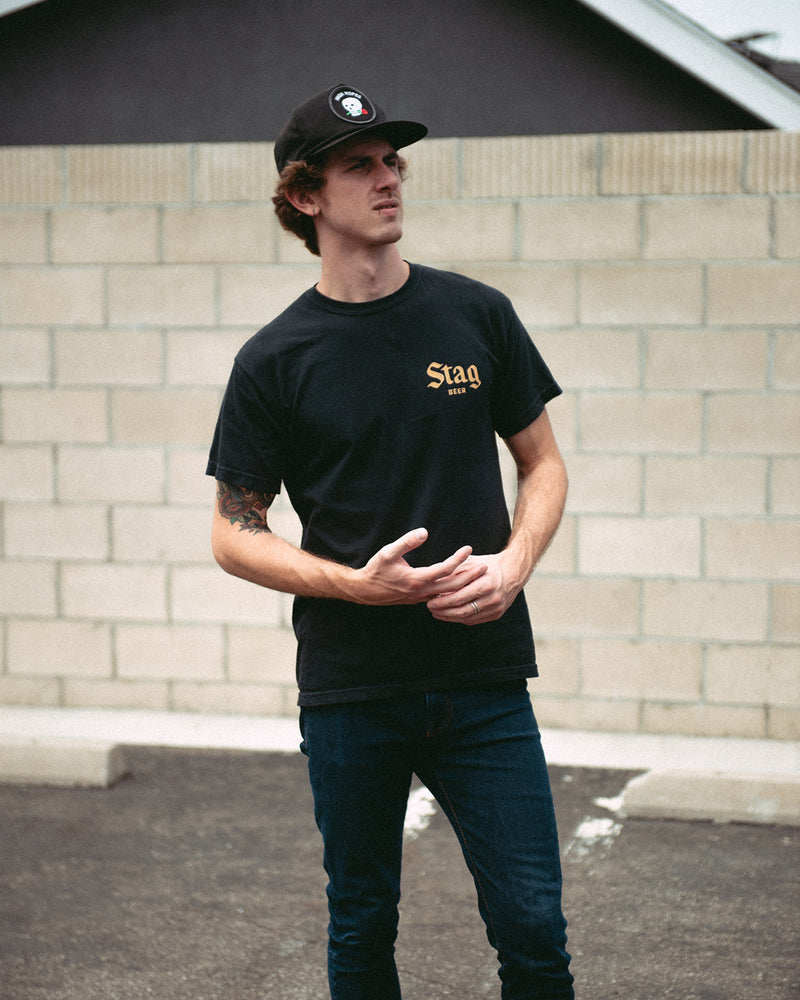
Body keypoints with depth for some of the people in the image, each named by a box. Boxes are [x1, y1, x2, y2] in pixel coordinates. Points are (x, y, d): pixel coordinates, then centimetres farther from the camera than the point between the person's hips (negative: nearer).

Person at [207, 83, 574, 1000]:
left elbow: (542, 462, 12)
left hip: (484, 681, 1)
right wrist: (359, 582, -14)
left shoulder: (477, 316, 3)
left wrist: (515, 562, -8)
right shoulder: (275, 359, -2)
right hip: (350, 690, -1)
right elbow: (234, 536, 1)